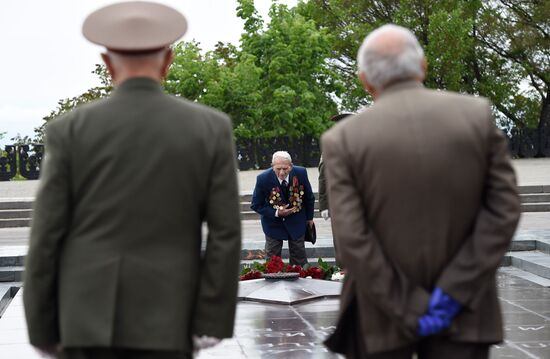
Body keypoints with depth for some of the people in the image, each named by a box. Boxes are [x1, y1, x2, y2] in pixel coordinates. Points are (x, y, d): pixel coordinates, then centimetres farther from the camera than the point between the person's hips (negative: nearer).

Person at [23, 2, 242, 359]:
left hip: (89, 314, 0)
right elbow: (226, 232, -4)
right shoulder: (212, 128, -1)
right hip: (166, 318, 1)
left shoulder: (70, 130, -3)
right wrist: (212, 323, -2)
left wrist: (42, 328, 5)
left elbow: (47, 235, -3)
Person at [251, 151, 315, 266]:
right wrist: (276, 213, -24)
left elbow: (309, 197, -1)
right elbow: (256, 205, -13)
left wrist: (309, 217, 9)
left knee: (299, 259, 12)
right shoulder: (263, 179, -25)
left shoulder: (301, 173, -19)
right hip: (273, 224, -1)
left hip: (296, 222, 2)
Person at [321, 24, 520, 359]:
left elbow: (352, 239, -14)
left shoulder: (343, 139, -9)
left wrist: (409, 311, -9)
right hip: (463, 311, 1)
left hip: (382, 316, -1)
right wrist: (454, 291, -10)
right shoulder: (478, 114, -4)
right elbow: (505, 209, -7)